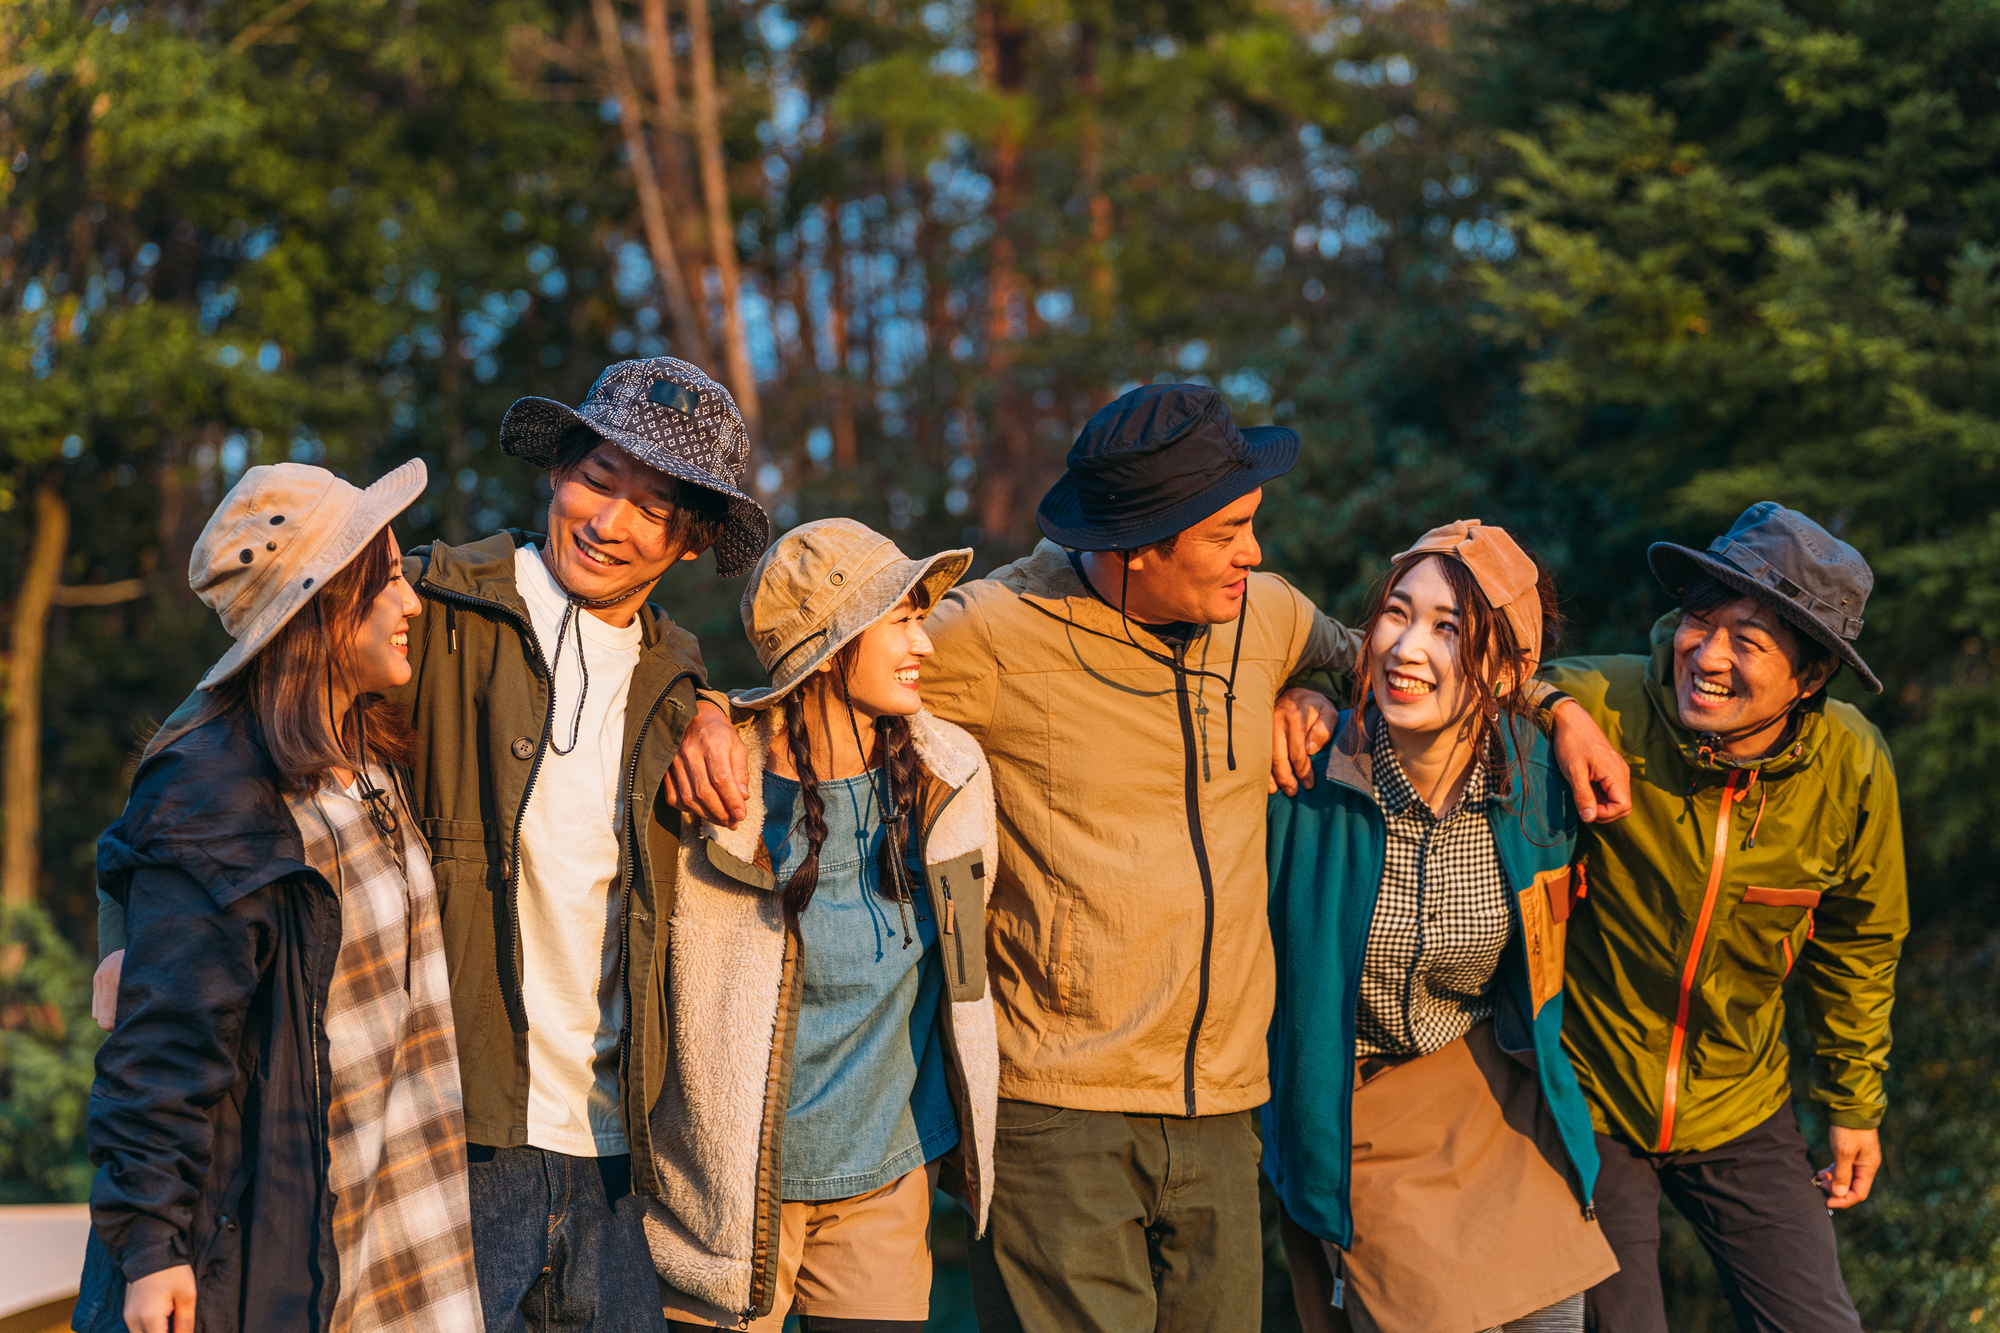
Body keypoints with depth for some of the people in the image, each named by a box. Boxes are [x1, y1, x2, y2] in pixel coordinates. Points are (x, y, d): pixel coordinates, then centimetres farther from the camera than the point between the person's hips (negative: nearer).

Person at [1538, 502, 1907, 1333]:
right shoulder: (1596, 710, -25)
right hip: (1584, 1096, -2)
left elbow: (1855, 942, 5)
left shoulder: (1852, 770, -13)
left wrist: (1852, 1101, 14)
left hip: (1739, 1112, 3)